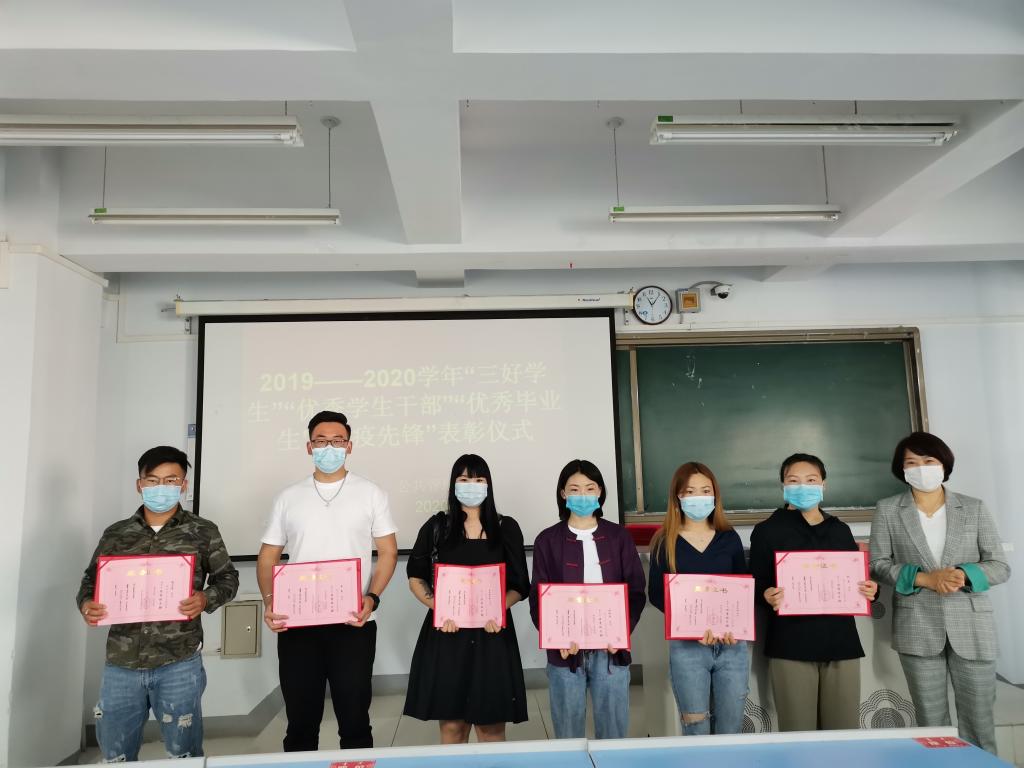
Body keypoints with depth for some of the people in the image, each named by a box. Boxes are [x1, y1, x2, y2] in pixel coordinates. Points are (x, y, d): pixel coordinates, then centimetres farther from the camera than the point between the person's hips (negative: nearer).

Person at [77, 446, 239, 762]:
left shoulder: (203, 532, 0)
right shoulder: (115, 534, 8)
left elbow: (227, 578, 4)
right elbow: (91, 580, 15)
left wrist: (206, 599, -16)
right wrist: (86, 604, -6)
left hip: (178, 663, -3)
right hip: (121, 663, 3)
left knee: (184, 755, 11)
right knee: (114, 757, 17)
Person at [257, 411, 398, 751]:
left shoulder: (371, 493, 3)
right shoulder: (288, 498, 9)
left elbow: (388, 552, 2)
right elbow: (268, 557, 10)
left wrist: (372, 598, -13)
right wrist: (269, 602, -7)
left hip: (353, 624, -2)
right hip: (296, 624, 2)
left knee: (354, 718, 7)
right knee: (300, 722, 12)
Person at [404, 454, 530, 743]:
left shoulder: (506, 528, 4)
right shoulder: (437, 526, 4)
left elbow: (520, 584, 5)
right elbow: (416, 577, 7)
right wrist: (438, 608, -11)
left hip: (492, 632, 0)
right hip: (447, 631, 0)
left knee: (491, 724, 4)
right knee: (451, 723, 5)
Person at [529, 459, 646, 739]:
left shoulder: (619, 536, 5)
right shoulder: (547, 540, 2)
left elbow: (636, 591, 3)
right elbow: (538, 598, 0)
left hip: (611, 648, 1)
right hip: (566, 650, 0)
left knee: (614, 732, 9)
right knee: (568, 735, 8)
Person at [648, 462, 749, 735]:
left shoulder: (729, 538, 5)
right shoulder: (665, 541, -2)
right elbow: (656, 594, -2)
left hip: (732, 644, 2)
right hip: (686, 646, -2)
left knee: (731, 730, 10)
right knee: (696, 732, 6)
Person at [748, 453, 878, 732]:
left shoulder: (840, 530, 15)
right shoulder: (767, 530, 1)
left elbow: (856, 580, 19)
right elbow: (757, 585, -1)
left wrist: (870, 590, -2)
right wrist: (767, 595, -22)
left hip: (840, 642, 4)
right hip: (791, 645, -4)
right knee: (798, 736, 0)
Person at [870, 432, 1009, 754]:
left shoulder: (975, 508, 6)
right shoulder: (887, 510, 4)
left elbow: (1000, 566, 4)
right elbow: (879, 565, 1)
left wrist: (964, 575, -15)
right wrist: (923, 578, -14)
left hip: (971, 626, 1)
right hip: (918, 628, -1)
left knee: (979, 721, 7)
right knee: (931, 723, 7)